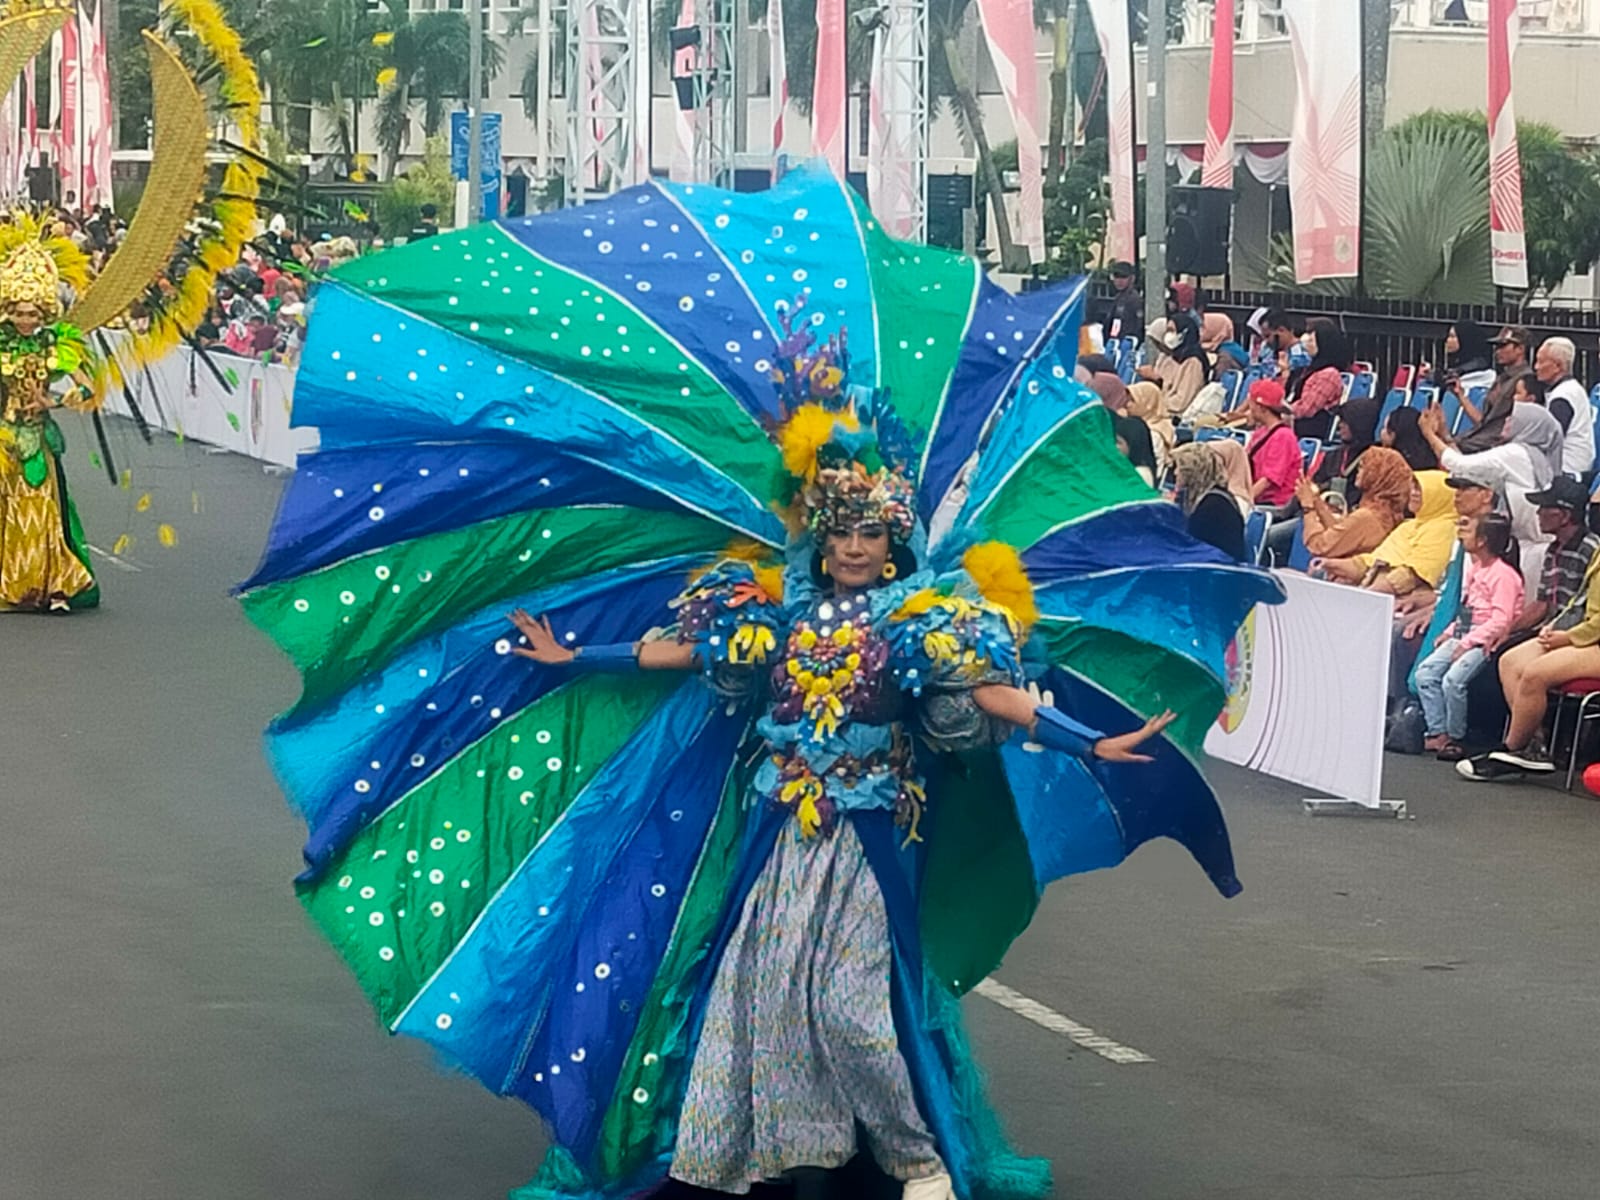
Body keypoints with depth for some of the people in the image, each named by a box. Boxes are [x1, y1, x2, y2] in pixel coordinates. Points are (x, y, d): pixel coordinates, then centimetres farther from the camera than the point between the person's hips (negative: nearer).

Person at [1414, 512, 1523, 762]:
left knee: (1453, 680, -26)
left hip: (1485, 641, -9)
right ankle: (1437, 732, -8)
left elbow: (1501, 620, -19)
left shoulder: (1503, 575, -13)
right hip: (1463, 635, 9)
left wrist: (1468, 642, -22)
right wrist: (1450, 632, 11)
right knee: (1425, 672, -8)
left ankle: (1454, 738, -10)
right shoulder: (1472, 568, 16)